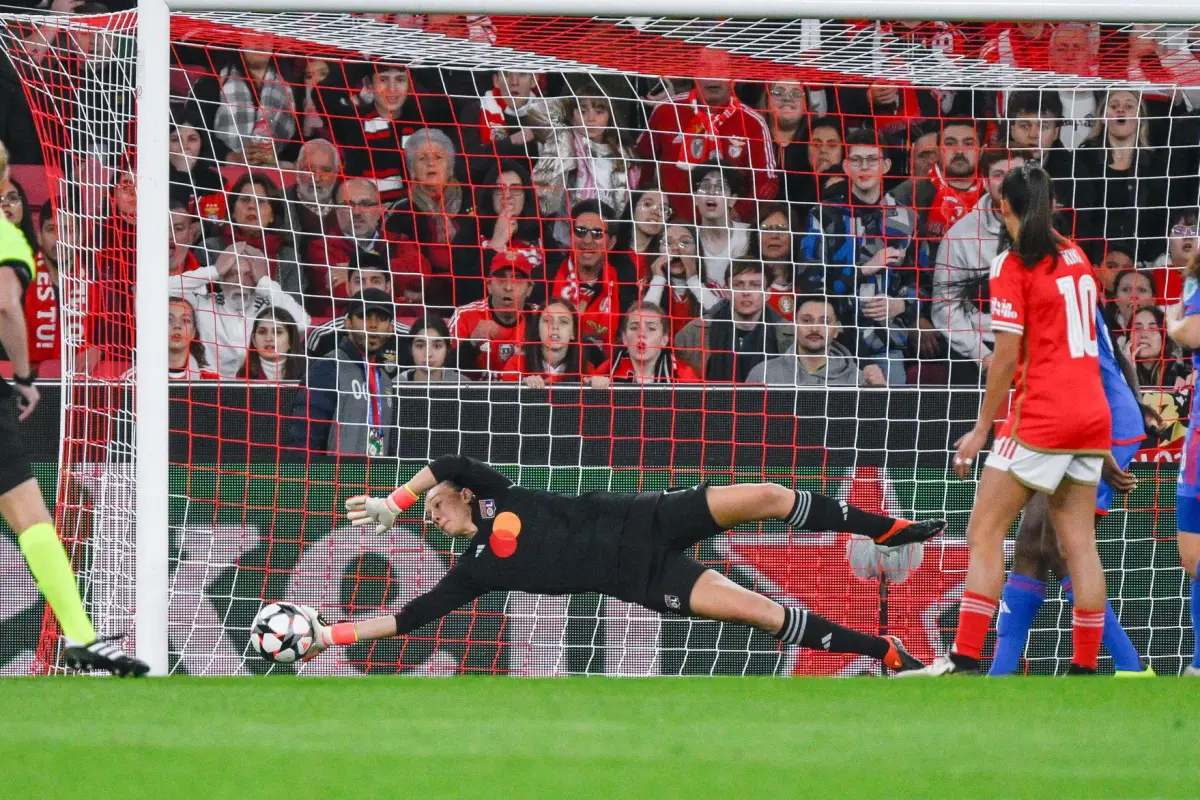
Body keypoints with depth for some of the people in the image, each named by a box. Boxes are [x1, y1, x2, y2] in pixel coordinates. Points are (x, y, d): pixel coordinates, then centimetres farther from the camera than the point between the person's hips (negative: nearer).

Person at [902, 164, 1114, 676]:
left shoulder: (1014, 266, -9)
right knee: (1078, 542, 7)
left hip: (1040, 417, -7)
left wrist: (982, 429, -7)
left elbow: (1007, 355, -13)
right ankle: (1086, 670, 3)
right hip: (1092, 415, 7)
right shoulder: (1074, 256, 11)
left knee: (984, 534, -4)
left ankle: (964, 662, -10)